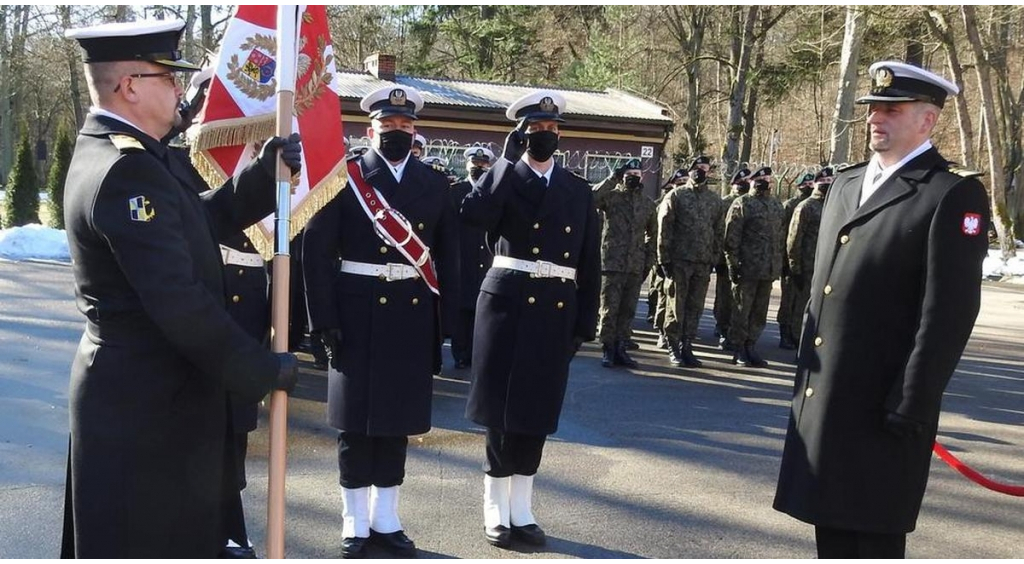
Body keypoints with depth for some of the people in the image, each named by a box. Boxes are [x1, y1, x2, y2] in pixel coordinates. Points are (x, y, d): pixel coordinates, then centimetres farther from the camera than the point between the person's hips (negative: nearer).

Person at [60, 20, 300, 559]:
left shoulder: (111, 151, 10)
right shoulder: (127, 170, -23)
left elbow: (206, 216, 12)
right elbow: (177, 299, -27)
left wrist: (267, 170, 0)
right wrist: (262, 369, -18)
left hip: (138, 385, 10)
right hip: (144, 399, -10)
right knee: (148, 539, 4)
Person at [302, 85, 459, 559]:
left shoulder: (434, 184, 8)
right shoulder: (344, 178, -2)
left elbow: (447, 256, 9)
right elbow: (316, 251, -6)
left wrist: (445, 320, 3)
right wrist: (325, 319, -11)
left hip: (413, 316, 3)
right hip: (358, 315, -3)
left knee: (397, 417, 11)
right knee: (356, 419, 6)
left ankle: (386, 520, 24)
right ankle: (356, 524, 19)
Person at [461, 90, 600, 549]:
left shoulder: (578, 191, 10)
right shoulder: (502, 177, 2)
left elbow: (589, 263, 10)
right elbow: (474, 215, -20)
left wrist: (585, 322, 4)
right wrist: (509, 159, -15)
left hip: (556, 312, 3)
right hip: (507, 304, -3)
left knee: (536, 411, 10)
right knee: (501, 409, 2)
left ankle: (521, 510, 22)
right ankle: (496, 512, 16)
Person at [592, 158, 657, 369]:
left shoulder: (647, 203, 12)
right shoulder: (611, 196, -1)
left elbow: (652, 234, 20)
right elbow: (592, 199, -23)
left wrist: (648, 260, 12)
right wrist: (612, 179, -18)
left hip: (635, 266, 4)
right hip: (612, 264, -4)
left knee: (628, 310, 8)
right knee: (609, 309, -2)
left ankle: (620, 348, 17)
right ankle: (607, 349, 7)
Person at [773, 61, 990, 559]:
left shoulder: (954, 193, -10)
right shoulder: (845, 184, 14)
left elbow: (949, 312, -16)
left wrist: (910, 407, -18)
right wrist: (805, 371, 16)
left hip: (882, 406, -7)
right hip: (823, 395, 7)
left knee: (874, 535, 5)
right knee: (830, 522, 18)